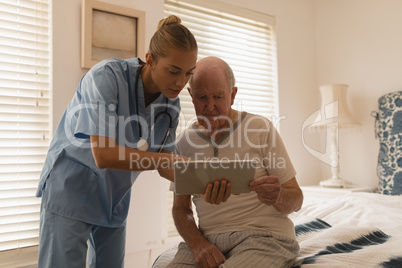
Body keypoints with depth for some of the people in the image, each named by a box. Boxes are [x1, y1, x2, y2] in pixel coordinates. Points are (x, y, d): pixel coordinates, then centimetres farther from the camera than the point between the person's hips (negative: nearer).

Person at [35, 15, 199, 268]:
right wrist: (176, 159, -32)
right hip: (71, 189, -5)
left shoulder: (171, 104, -7)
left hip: (114, 198, 6)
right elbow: (103, 155, -32)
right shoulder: (107, 76, -24)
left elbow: (164, 164, 0)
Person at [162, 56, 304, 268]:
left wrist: (278, 197, -24)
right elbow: (181, 208, 9)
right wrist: (198, 244, -9)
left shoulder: (261, 129, -3)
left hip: (263, 235, -2)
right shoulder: (185, 142, 6)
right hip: (207, 238, 2)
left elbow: (296, 200, -1)